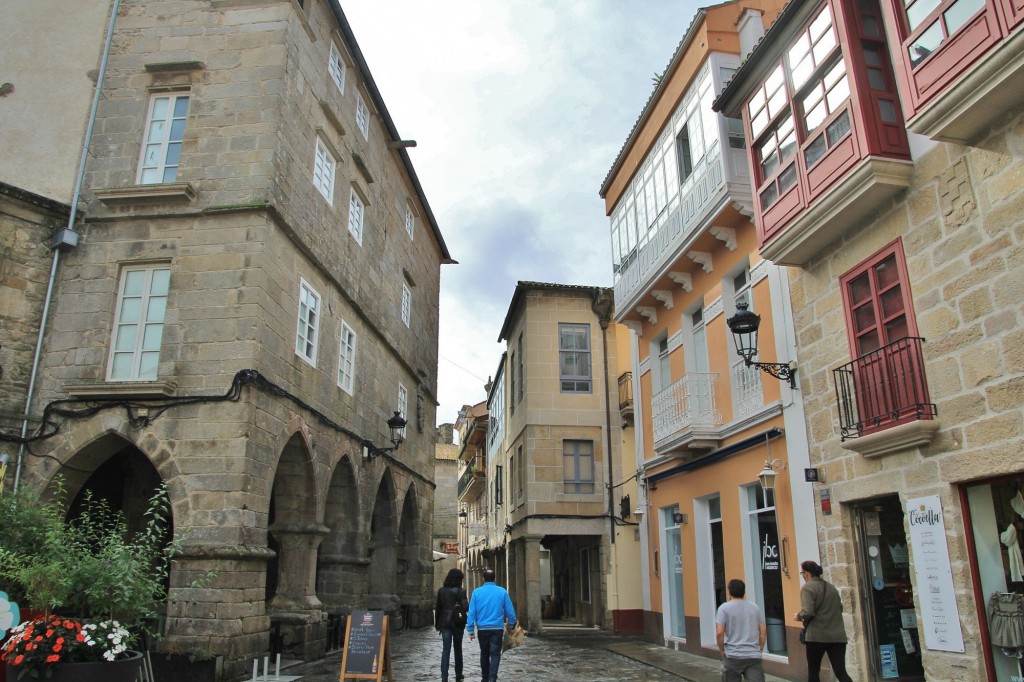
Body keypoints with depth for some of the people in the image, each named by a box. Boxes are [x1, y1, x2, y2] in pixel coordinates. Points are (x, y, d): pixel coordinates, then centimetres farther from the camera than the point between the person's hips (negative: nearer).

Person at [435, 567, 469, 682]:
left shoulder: (441, 591, 2)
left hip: (445, 622, 2)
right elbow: (466, 607, -18)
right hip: (457, 623, -2)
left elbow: (438, 608, 6)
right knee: (458, 649, 14)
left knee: (446, 649, 1)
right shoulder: (460, 591, -9)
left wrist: (437, 623, 14)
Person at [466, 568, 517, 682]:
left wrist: (471, 630, 1)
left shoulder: (477, 592, -2)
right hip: (497, 628, -1)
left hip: (482, 628, 2)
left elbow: (472, 612, -3)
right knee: (495, 653, 0)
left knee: (484, 653, 17)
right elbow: (510, 611, 0)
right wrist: (512, 625, 12)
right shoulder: (502, 591, -3)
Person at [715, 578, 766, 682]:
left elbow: (719, 632, -11)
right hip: (754, 656, 3)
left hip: (733, 656, -3)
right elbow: (763, 632, 9)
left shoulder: (724, 608, -3)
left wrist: (722, 651, 3)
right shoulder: (755, 607, 9)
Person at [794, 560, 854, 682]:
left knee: (813, 672, 10)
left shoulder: (807, 588, -8)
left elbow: (807, 612, -19)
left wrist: (798, 616, 0)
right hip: (837, 636, 6)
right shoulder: (832, 587, 16)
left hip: (817, 636, -6)